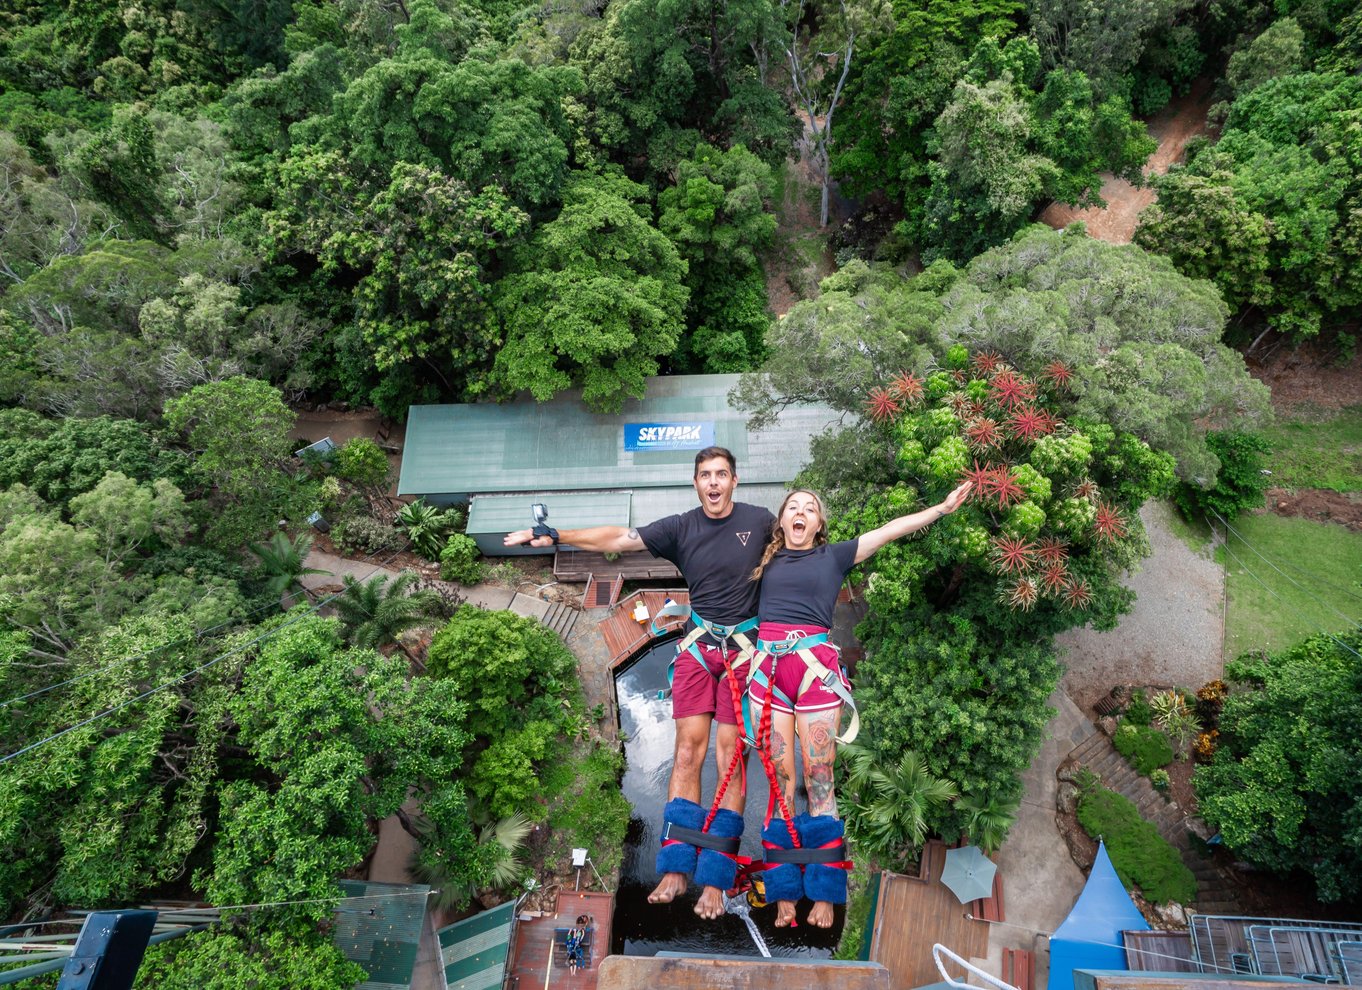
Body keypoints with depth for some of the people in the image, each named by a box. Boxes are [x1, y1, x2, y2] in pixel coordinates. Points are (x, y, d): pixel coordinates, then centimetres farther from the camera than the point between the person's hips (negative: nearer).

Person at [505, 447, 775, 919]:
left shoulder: (759, 521, 1)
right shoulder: (681, 528, 2)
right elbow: (617, 538, 0)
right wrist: (554, 535, -5)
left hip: (745, 649, -1)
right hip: (697, 647, 2)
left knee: (730, 758, -3)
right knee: (687, 751, -3)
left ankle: (715, 879, 1)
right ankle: (676, 867, 3)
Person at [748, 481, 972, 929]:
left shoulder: (833, 556, 14)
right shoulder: (765, 559, 18)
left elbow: (891, 529, 11)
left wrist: (943, 507, 9)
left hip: (817, 665, -1)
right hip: (769, 665, 1)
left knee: (819, 777, -2)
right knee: (779, 778, 1)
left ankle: (823, 893, 4)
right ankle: (784, 893, 7)